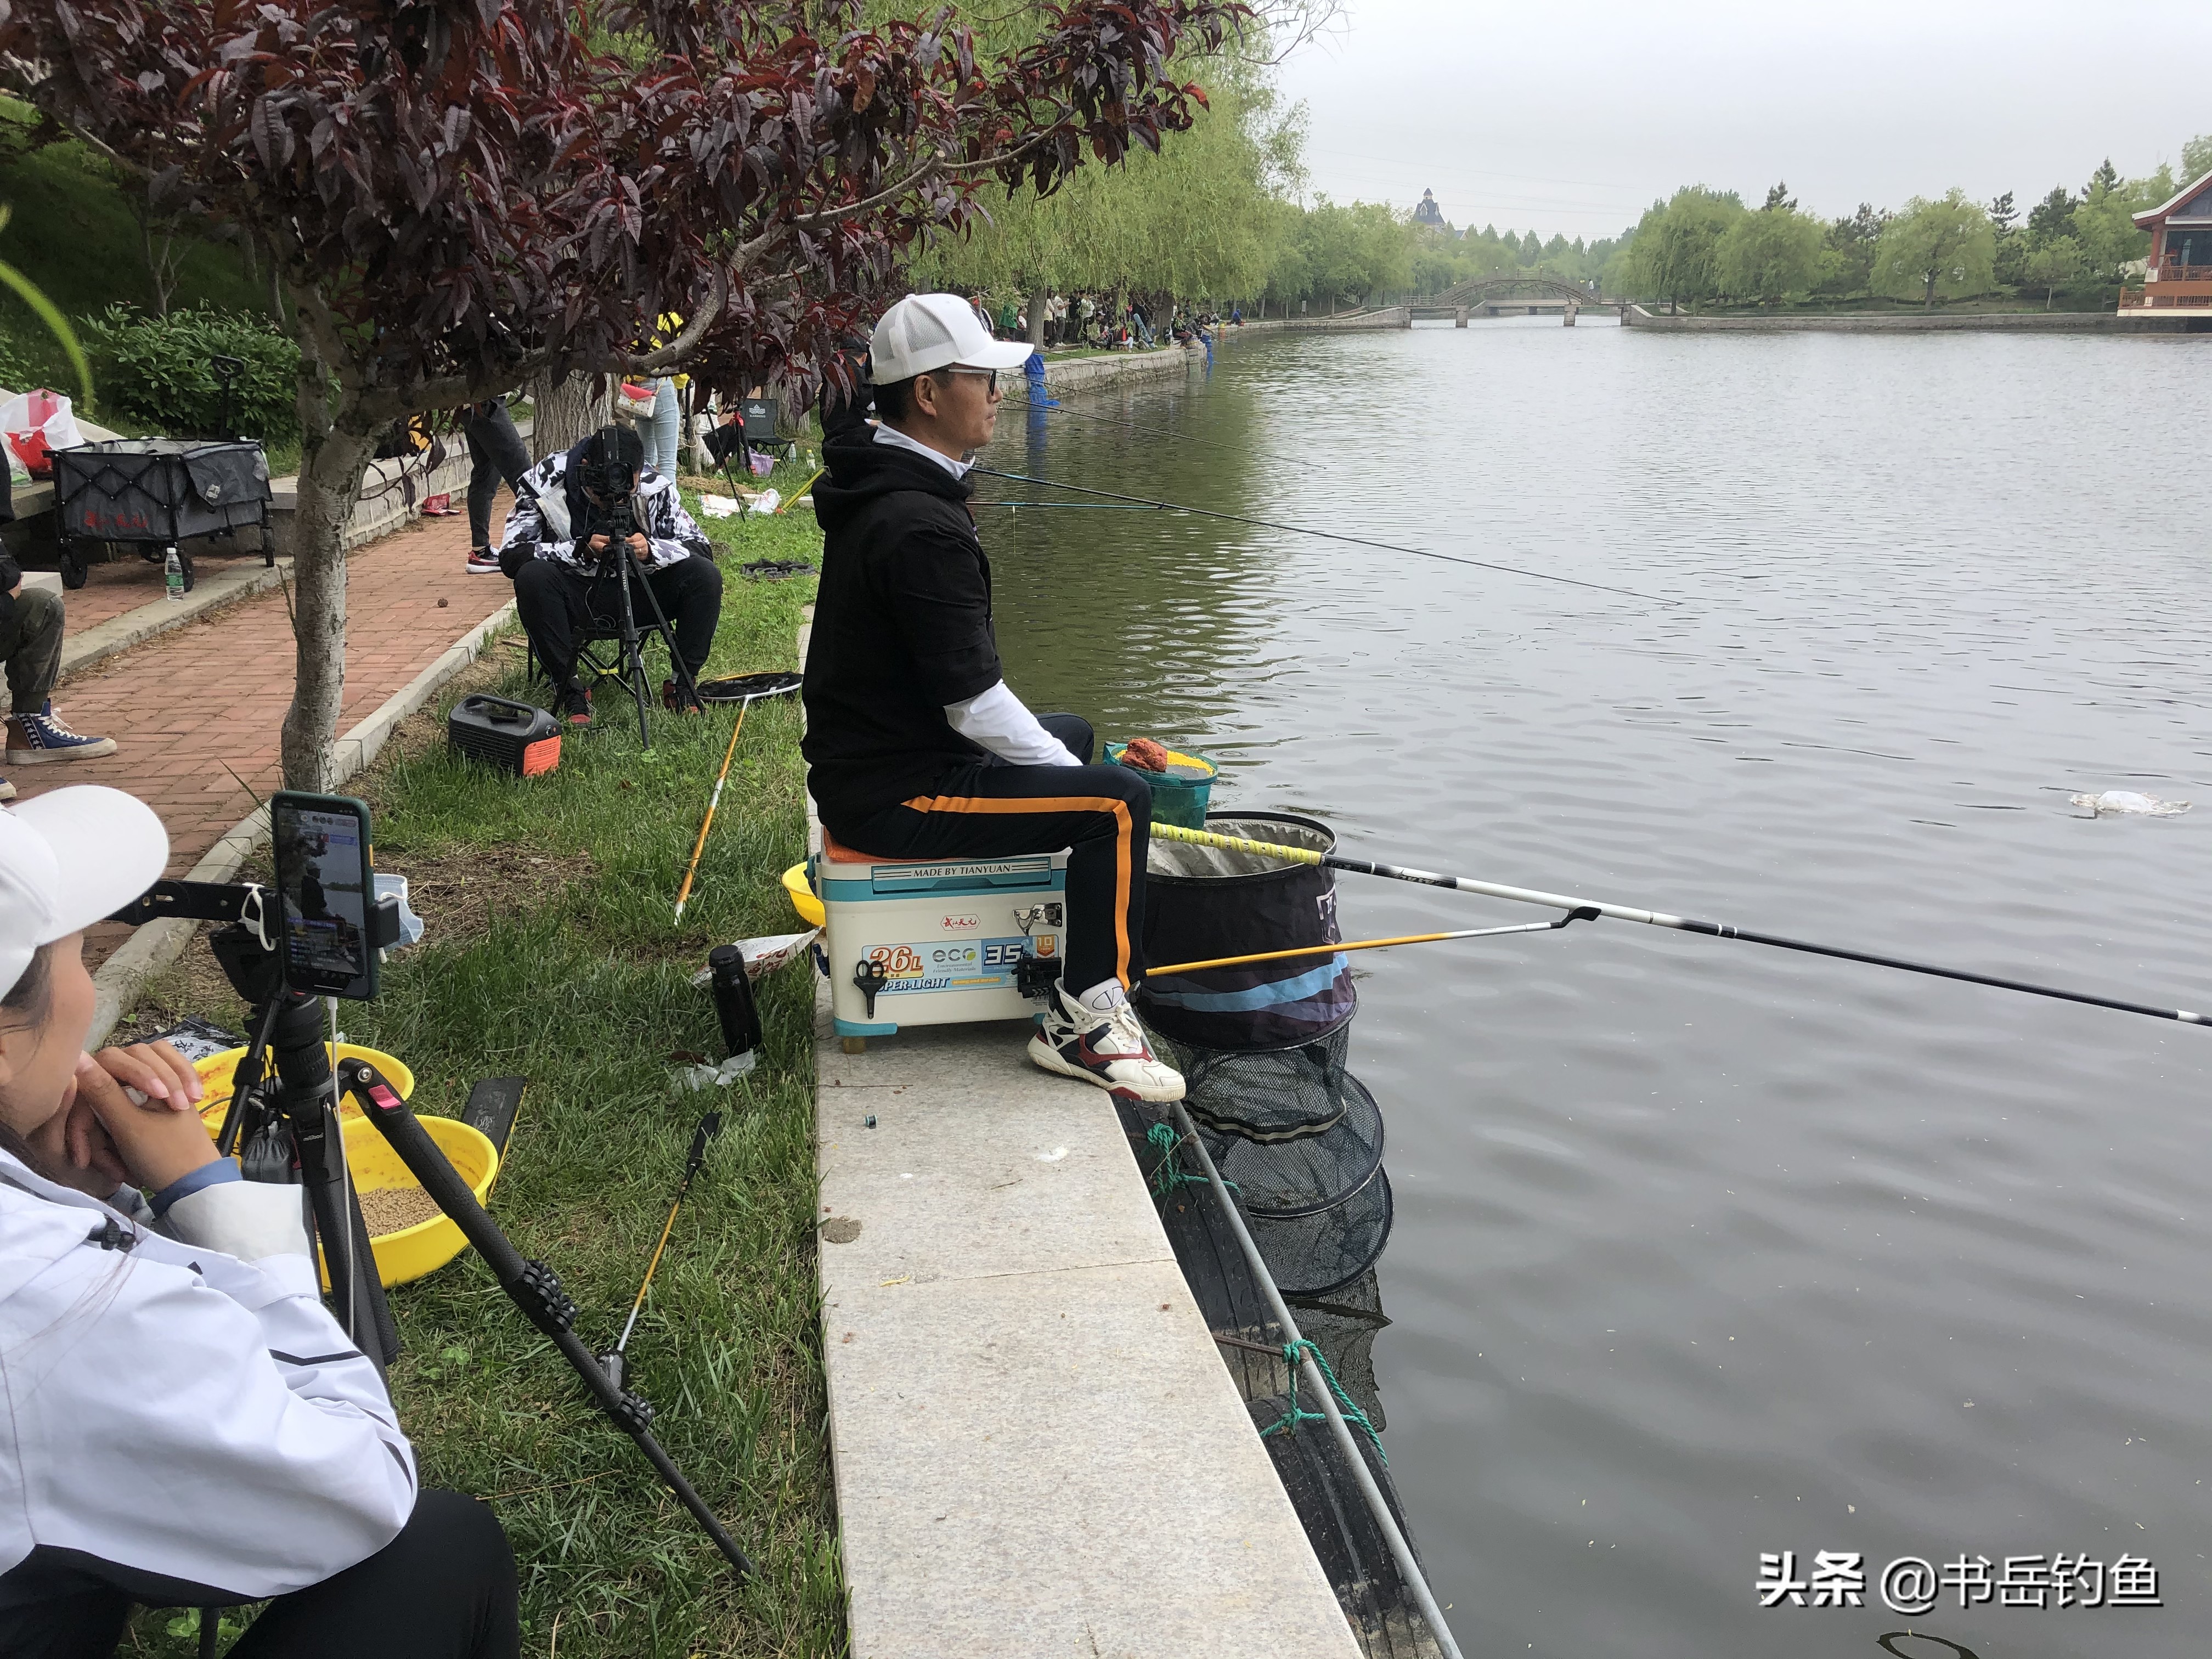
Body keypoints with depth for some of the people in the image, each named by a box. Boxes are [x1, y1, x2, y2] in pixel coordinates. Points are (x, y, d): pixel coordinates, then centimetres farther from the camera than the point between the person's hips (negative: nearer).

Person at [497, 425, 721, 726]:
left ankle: (683, 682, -8)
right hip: (576, 602, -1)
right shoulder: (547, 484, -15)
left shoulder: (655, 488, -12)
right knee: (532, 576, -33)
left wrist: (651, 551, -32)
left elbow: (701, 548, -12)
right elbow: (510, 556, -19)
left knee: (705, 576, -21)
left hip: (633, 595, 2)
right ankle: (569, 687, -20)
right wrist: (580, 550, -32)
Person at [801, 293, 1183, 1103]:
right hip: (895, 797, -11)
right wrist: (1061, 767, -9)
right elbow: (975, 706, -24)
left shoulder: (881, 491, 10)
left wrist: (1052, 750, 17)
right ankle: (1085, 1022, -8)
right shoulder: (921, 527, -24)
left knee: (1071, 732, 27)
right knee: (1118, 800, -16)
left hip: (872, 755, 11)